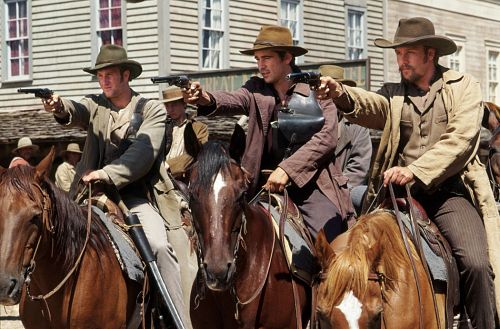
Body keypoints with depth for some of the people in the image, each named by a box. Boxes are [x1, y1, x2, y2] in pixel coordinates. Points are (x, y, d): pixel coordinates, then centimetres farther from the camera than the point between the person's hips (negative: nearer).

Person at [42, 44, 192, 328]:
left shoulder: (152, 110, 3)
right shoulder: (95, 105, 11)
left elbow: (143, 153, -11)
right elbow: (76, 112, -13)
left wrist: (107, 174, -25)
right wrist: (60, 108, -38)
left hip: (137, 196, -4)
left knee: (159, 246, -26)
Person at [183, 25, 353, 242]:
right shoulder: (256, 90, 10)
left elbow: (326, 137, -7)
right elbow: (234, 100, -11)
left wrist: (287, 169, -17)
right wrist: (206, 100, -34)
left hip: (309, 181, -2)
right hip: (268, 183, 3)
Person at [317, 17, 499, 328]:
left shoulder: (464, 86, 7)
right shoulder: (394, 94, 14)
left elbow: (460, 139, -7)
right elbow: (370, 106, -10)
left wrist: (415, 171, -20)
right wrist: (341, 94, -34)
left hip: (450, 191, -3)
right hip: (400, 190, 3)